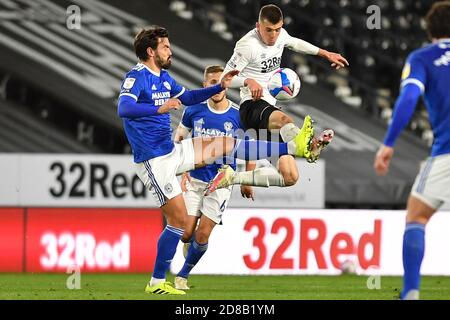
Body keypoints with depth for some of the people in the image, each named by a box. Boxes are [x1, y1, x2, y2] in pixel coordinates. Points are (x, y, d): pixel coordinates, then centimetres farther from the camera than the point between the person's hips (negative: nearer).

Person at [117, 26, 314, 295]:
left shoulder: (164, 77, 10)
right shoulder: (137, 77, -16)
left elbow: (187, 97, 26)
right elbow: (123, 108, -33)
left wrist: (220, 87, 14)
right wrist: (159, 108, -45)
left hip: (172, 151, 9)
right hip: (154, 161, -8)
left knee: (226, 144, 7)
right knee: (179, 220, -8)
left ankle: (294, 147, 12)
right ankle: (157, 283, 1)